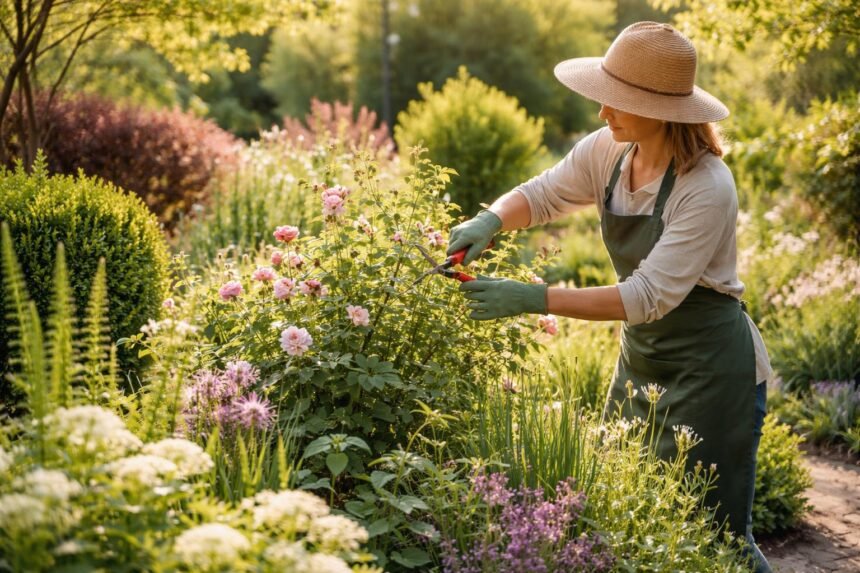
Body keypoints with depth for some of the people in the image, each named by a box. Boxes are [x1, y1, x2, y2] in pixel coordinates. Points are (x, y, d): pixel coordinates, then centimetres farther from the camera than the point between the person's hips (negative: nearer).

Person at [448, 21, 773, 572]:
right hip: (642, 356, 7)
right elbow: (538, 196, 9)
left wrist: (534, 299, -33)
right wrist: (490, 220, -15)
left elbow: (649, 296, -29)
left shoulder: (707, 187, -25)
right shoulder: (606, 153, -5)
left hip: (711, 366, -7)